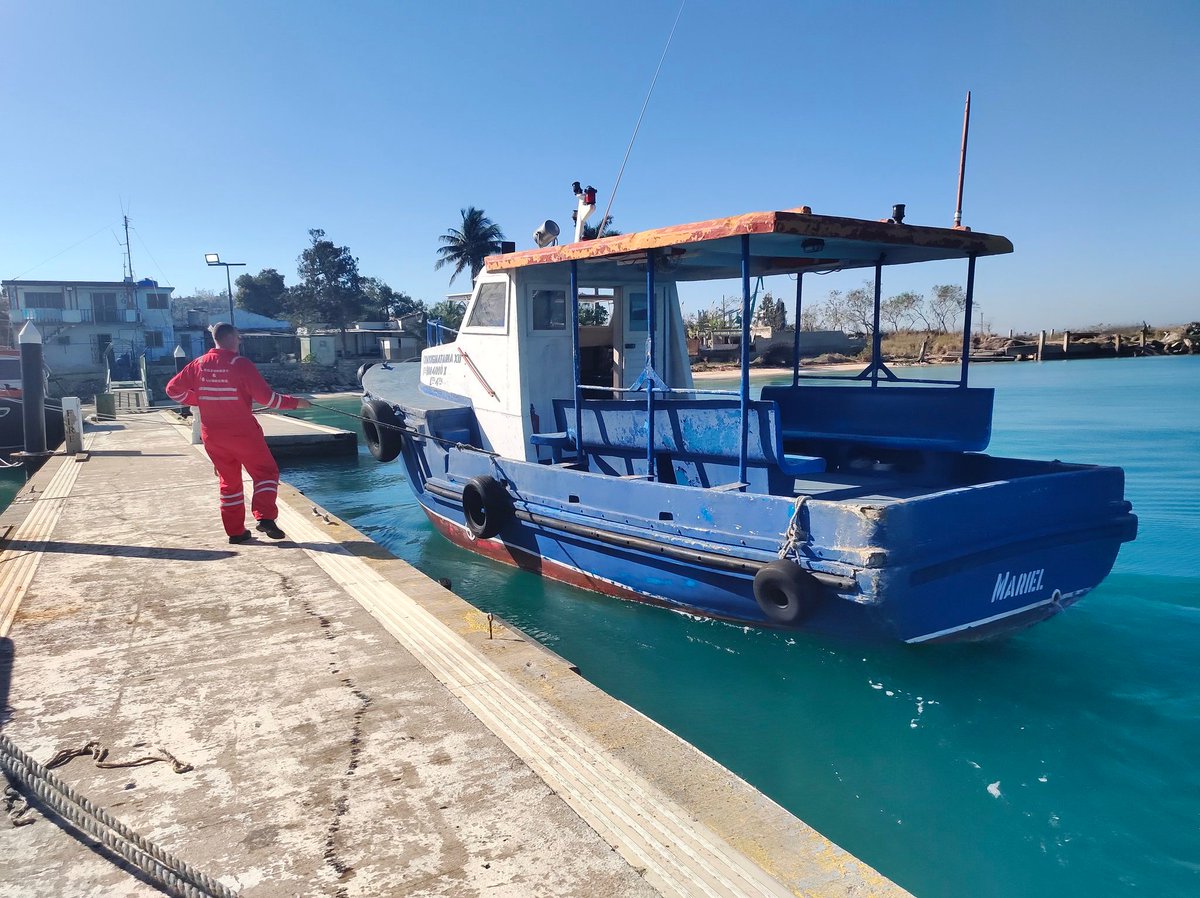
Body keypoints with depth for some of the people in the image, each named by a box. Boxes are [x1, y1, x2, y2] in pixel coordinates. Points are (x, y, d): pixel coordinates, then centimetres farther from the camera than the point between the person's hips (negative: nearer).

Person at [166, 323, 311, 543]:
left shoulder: (198, 365, 3)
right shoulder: (241, 364, -13)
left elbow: (173, 389, 9)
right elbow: (265, 397, -15)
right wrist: (295, 402, -4)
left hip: (212, 435, 5)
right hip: (243, 432, -5)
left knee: (228, 480, 15)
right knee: (266, 472, 7)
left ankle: (235, 531, 16)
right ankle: (265, 517, -10)